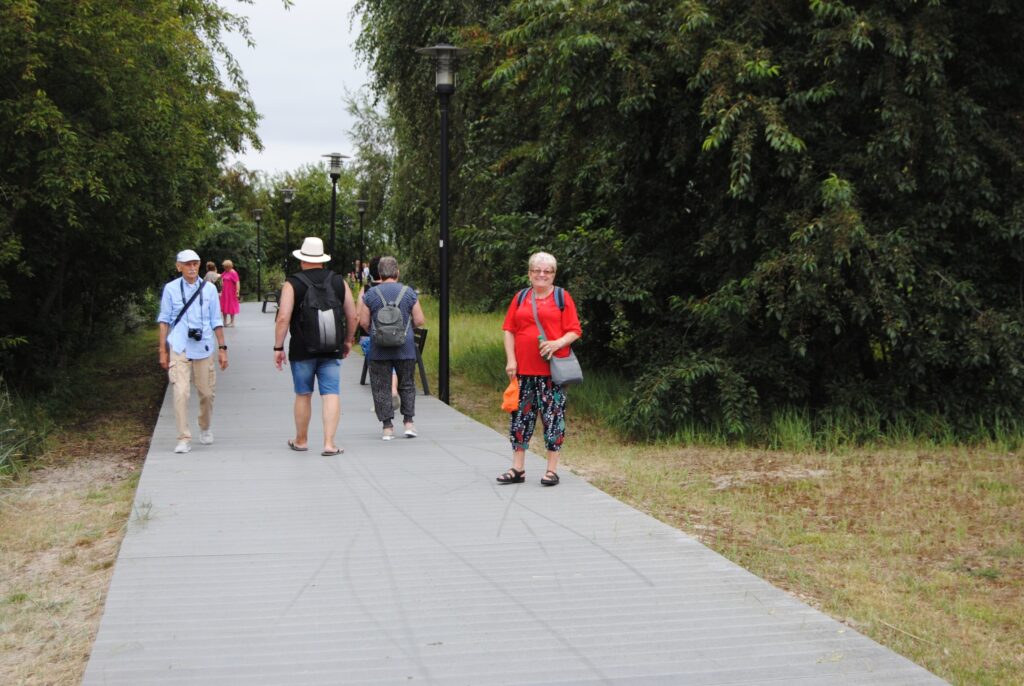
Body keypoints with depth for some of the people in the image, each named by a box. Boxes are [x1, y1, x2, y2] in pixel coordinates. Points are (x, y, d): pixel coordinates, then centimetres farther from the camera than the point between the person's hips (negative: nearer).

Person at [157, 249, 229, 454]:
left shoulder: (209, 289, 4)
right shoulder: (171, 289, 0)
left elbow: (216, 321, 10)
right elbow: (164, 320, 6)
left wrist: (222, 348, 9)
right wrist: (163, 351, 5)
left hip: (204, 348, 2)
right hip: (179, 349, -2)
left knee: (206, 393, 10)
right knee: (181, 393, -12)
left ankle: (205, 429, 35)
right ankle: (184, 438, -5)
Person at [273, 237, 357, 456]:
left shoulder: (292, 283, -5)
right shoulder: (339, 281, 4)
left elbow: (283, 318, -12)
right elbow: (352, 316, 6)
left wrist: (278, 347, -6)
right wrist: (348, 341, 20)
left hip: (302, 349, -1)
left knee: (303, 395, 12)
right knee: (331, 394, 0)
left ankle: (301, 441, 25)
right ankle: (329, 443, -9)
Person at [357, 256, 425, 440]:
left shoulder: (370, 294, -2)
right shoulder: (409, 293, -1)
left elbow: (363, 322, -2)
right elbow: (419, 321, 0)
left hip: (379, 350, -1)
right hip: (405, 349, 1)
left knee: (381, 387, 6)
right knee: (407, 385, 15)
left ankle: (387, 427, 3)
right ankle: (408, 422, 9)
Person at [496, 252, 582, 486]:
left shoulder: (562, 297, 3)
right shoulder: (521, 298, 11)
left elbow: (575, 331, -1)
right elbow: (509, 330, 10)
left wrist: (558, 343, -19)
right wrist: (510, 359, -1)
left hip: (552, 369, -3)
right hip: (524, 369, 3)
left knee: (553, 416, 0)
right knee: (520, 416, 6)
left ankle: (552, 470, 8)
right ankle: (517, 469, 13)